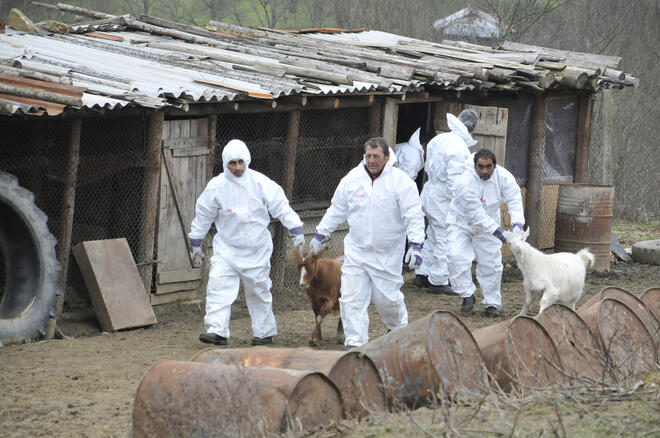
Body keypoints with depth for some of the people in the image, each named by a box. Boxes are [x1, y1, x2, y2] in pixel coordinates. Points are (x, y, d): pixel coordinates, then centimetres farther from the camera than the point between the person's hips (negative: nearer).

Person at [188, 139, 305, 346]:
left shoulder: (259, 182, -9)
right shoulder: (216, 186, -6)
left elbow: (281, 206, -4)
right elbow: (203, 215, 6)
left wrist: (296, 231, -10)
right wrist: (195, 244, 11)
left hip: (256, 248, 0)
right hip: (226, 248, 0)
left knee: (259, 290, 8)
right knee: (218, 286, -15)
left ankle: (264, 332, 21)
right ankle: (217, 331, -17)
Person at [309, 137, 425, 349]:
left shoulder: (401, 182, -10)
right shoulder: (352, 179, 1)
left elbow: (414, 216, -11)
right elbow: (336, 211, 15)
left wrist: (416, 244, -21)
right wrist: (320, 234, 19)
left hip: (388, 255, -3)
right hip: (356, 251, 3)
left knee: (388, 299, 5)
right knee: (352, 299, -6)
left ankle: (400, 329, 35)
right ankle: (355, 343, -3)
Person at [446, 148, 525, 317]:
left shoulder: (503, 177, -18)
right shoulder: (466, 182, -31)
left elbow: (514, 200, -22)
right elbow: (476, 213, -32)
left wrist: (517, 224, -40)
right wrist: (498, 231, -37)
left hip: (488, 223, 3)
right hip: (462, 222, -3)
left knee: (491, 263, 1)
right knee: (458, 257, -21)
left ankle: (492, 303, 12)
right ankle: (467, 295, -8)